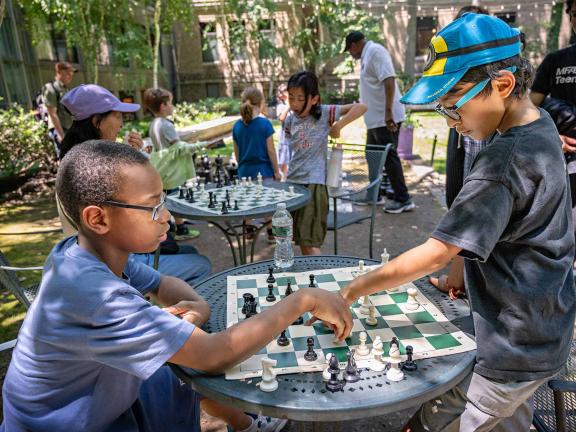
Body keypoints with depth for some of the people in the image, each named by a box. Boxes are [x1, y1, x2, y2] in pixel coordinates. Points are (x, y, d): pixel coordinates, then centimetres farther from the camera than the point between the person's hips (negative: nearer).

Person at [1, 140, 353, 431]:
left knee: (203, 371, 11)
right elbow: (214, 356, -37)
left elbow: (162, 284, 5)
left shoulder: (96, 252, -12)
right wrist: (304, 300, -31)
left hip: (103, 396, 7)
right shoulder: (94, 293, -37)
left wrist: (198, 306, -18)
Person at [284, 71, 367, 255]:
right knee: (301, 240, 14)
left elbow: (361, 107, -11)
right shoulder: (289, 120, 7)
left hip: (313, 183, -5)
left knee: (309, 242, -6)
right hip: (292, 181, 6)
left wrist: (337, 126, -16)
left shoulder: (324, 113, -7)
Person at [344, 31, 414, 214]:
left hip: (385, 118, -10)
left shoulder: (375, 51, -11)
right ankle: (374, 194, 26)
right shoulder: (367, 55, 18)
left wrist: (388, 111, -29)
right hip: (376, 118, 10)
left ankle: (403, 200, 3)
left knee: (389, 157, -6)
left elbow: (389, 80, -23)